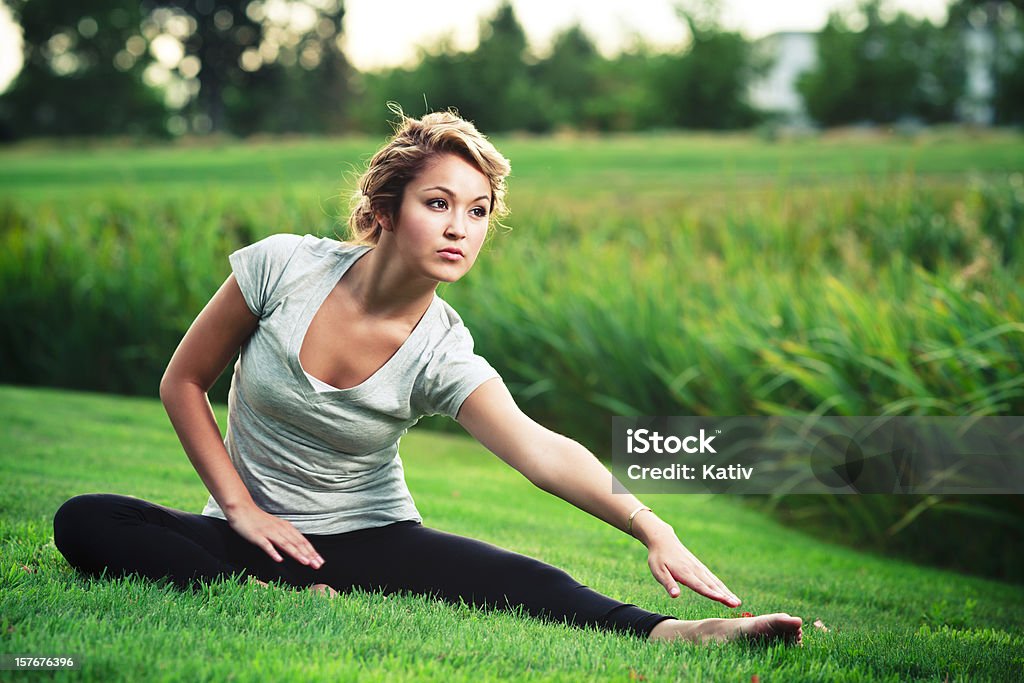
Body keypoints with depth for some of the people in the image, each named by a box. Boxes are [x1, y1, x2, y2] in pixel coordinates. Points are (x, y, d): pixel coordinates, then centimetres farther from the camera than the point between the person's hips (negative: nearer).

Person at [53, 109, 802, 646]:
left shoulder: (443, 355, -14)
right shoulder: (285, 267, -13)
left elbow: (540, 450, -30)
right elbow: (182, 382, -1)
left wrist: (649, 526, -47)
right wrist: (241, 508, -10)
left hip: (372, 540, -1)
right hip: (254, 532, 1)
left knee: (526, 583, -30)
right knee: (84, 520, -28)